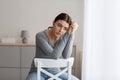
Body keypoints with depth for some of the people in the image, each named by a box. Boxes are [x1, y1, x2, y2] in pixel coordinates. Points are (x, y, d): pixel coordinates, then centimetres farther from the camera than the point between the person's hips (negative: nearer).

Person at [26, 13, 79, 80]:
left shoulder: (63, 37, -7)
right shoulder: (40, 36, -21)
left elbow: (66, 56, -24)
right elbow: (54, 55, -30)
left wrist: (71, 33, -27)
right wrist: (67, 35, -29)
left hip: (54, 72, 4)